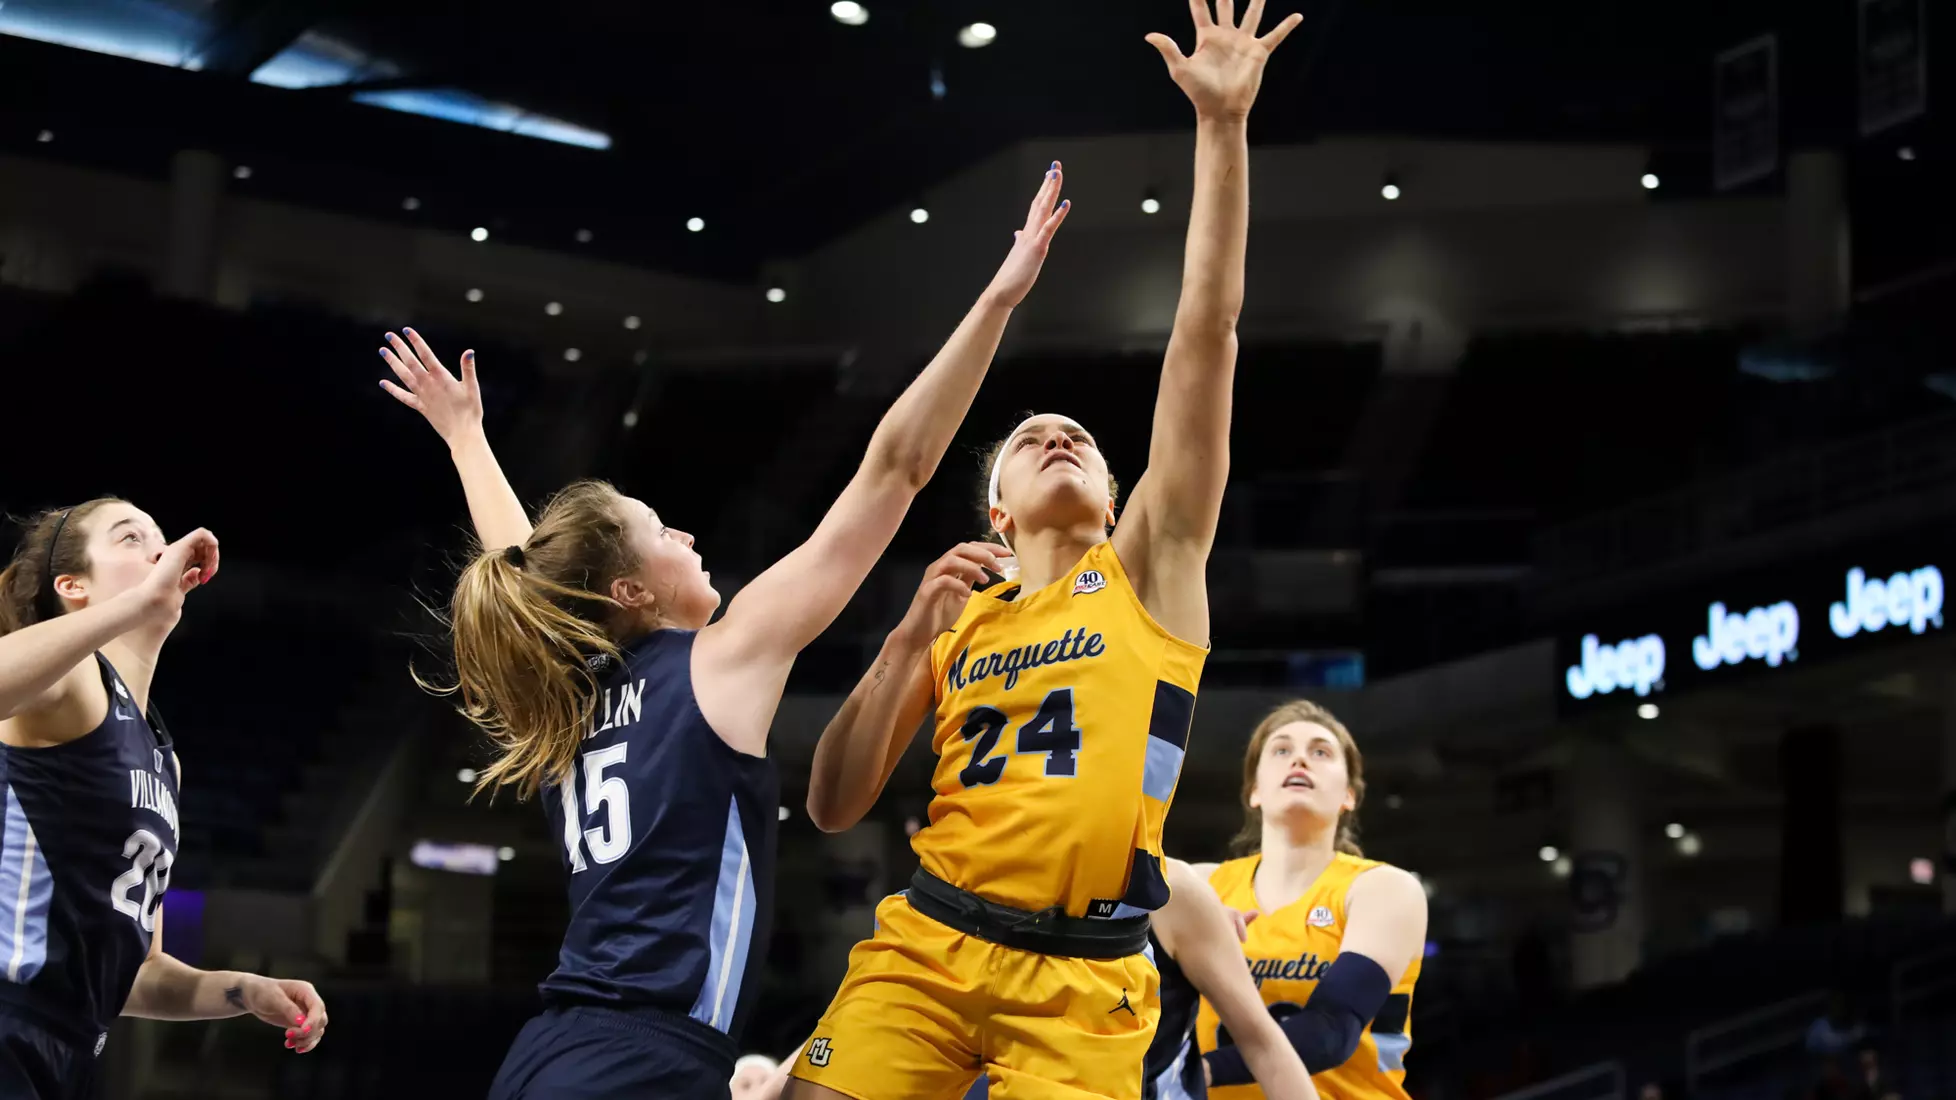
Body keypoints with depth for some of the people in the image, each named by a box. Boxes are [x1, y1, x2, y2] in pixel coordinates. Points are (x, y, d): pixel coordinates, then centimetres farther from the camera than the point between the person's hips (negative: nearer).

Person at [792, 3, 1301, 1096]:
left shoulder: (1153, 568, 8)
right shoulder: (960, 617, 17)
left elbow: (1207, 333, -1)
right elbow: (835, 807, 10)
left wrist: (1224, 127, -7)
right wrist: (911, 638, -2)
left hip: (1084, 982, -2)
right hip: (929, 940, 2)